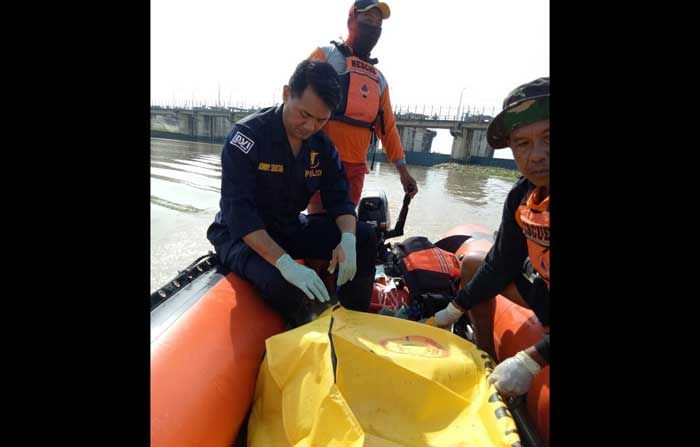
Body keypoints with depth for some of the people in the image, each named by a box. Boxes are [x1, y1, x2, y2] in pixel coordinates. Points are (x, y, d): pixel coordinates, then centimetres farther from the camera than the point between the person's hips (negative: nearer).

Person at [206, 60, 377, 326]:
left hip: (290, 228, 6)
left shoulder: (322, 145, -2)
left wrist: (348, 239, -26)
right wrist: (285, 263, -39)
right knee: (283, 284, -35)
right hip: (242, 235, -5)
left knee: (364, 237, -10)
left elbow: (338, 198, -4)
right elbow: (238, 211, -28)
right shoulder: (248, 134, -20)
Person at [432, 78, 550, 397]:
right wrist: (454, 310, 5)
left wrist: (532, 361, -29)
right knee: (471, 264, 11)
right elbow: (501, 265, 1)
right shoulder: (522, 197, -8)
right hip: (544, 291, 7)